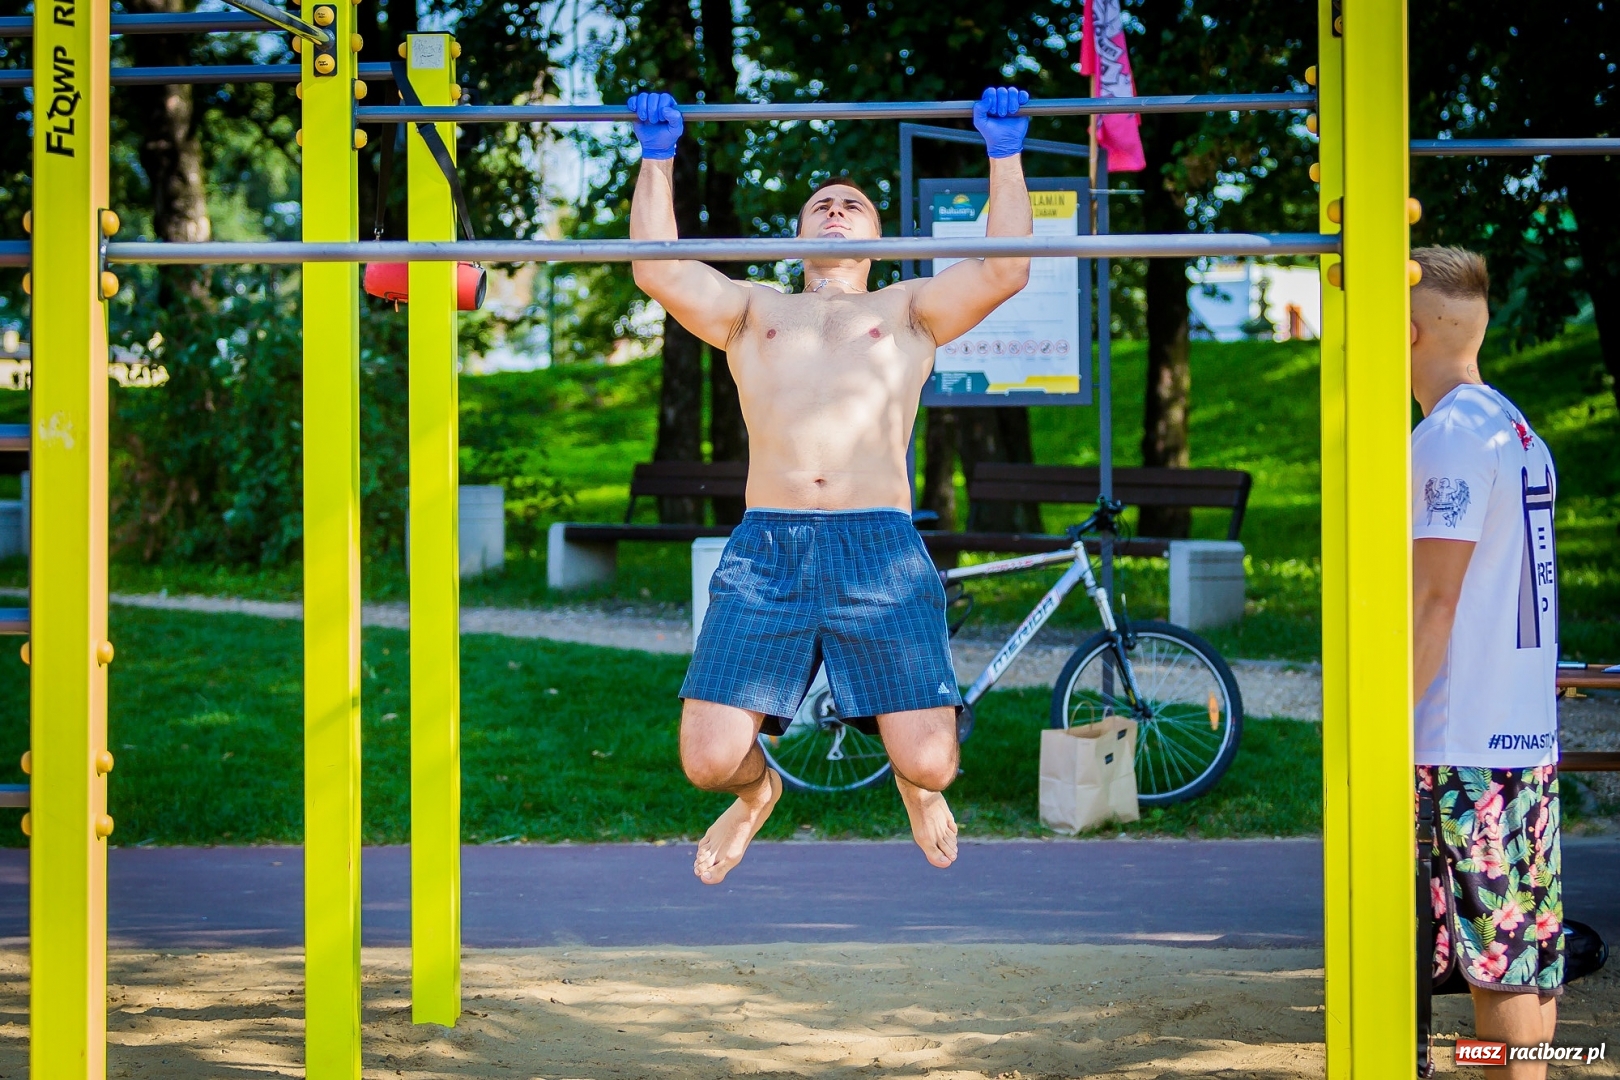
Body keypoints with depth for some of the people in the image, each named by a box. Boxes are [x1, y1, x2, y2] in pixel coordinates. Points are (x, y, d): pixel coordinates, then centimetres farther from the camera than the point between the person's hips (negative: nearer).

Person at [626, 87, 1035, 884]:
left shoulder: (908, 311, 26)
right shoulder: (752, 311, 28)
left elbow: (1006, 269, 12)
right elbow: (656, 269, 15)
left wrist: (1005, 150, 16)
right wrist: (657, 157, 19)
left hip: (880, 549, -1)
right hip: (765, 550, 1)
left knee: (928, 763, -13)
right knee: (710, 760, -13)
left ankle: (916, 784, 28)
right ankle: (757, 790, 27)